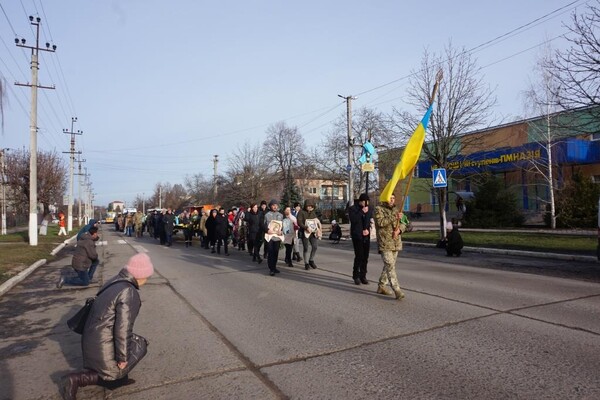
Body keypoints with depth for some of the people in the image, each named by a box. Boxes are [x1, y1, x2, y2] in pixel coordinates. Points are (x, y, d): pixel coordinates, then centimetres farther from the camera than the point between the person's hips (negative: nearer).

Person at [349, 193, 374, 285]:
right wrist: (362, 212, -16)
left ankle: (363, 276, 12)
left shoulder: (369, 209, 13)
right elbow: (353, 220, -15)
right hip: (357, 235, -4)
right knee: (359, 256, -9)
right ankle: (356, 276, 3)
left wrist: (367, 229, -5)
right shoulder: (352, 209, -1)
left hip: (366, 236, 4)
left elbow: (371, 220, 10)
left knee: (365, 257, 3)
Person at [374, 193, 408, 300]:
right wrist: (394, 217, -22)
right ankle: (397, 290, -14)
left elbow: (403, 223, 13)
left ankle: (381, 286, 26)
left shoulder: (396, 209, 16)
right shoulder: (379, 209, -3)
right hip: (384, 243, -7)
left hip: (396, 243, 7)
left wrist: (399, 230, -8)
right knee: (390, 266, -12)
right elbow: (380, 222, -18)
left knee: (388, 265, 13)